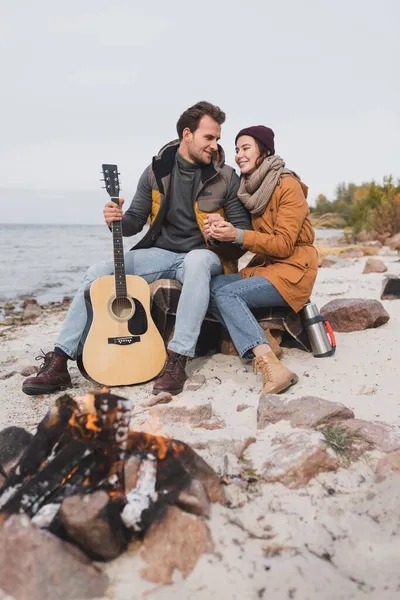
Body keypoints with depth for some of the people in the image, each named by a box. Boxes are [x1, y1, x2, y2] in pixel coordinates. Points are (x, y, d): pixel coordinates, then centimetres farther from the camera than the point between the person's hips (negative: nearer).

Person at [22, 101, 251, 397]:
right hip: (161, 253, 3)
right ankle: (59, 362, -14)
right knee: (99, 272, -17)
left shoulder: (226, 177, -3)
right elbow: (136, 220, 7)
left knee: (196, 261, -41)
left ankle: (177, 361, -39)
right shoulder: (157, 171, 3)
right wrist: (119, 220, -16)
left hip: (203, 256, -3)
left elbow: (244, 231, -1)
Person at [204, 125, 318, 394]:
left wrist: (236, 235, -23)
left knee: (226, 293, -25)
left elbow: (283, 244, -16)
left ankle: (270, 366, -35)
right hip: (263, 267, 7)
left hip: (292, 271, -7)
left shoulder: (288, 186, -9)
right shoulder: (249, 188, 13)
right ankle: (263, 353, -27)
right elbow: (245, 239, 10)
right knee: (211, 285, -16)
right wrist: (221, 227, -12)